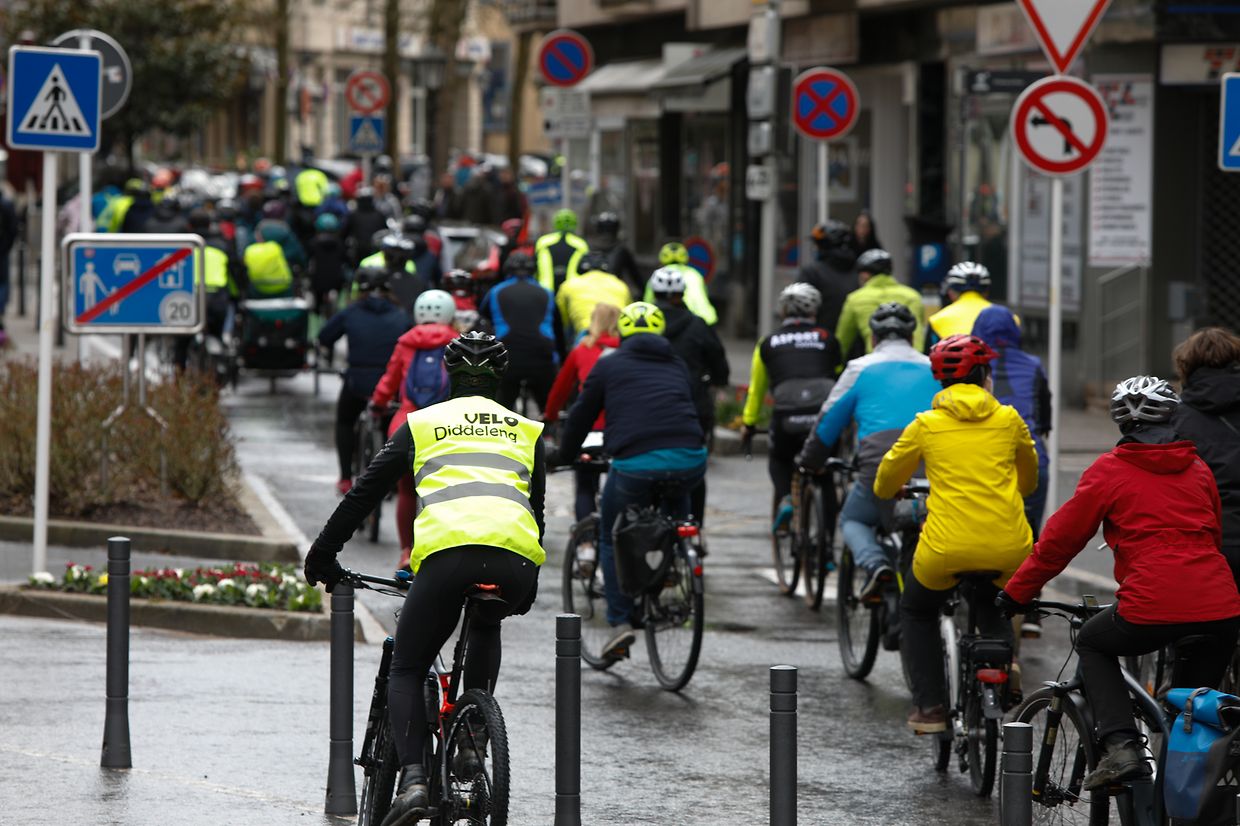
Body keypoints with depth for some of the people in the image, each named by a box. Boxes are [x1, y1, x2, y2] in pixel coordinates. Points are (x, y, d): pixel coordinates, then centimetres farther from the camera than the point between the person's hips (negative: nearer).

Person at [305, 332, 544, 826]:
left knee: (406, 672, 11)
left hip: (446, 551, -2)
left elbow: (366, 492, 22)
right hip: (515, 561, 3)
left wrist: (323, 554, 31)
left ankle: (413, 777, -13)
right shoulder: (525, 430, 28)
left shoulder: (423, 424, 23)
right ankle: (473, 736, 20)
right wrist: (528, 586, 45)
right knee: (486, 626, 37)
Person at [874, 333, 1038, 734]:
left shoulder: (927, 425, 5)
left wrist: (885, 492, 41)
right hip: (1009, 549, 2)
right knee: (991, 603, 35)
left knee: (916, 611, 26)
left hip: (947, 549, -2)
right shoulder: (1009, 420, 9)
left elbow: (886, 482, 18)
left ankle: (930, 706, 16)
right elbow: (1029, 478, 28)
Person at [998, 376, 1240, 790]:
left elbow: (1060, 538, 8)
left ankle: (1120, 746, 5)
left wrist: (1016, 593, 19)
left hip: (1153, 608, -4)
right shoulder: (1197, 468, 19)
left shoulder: (1109, 470, 5)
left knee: (1092, 643, 24)